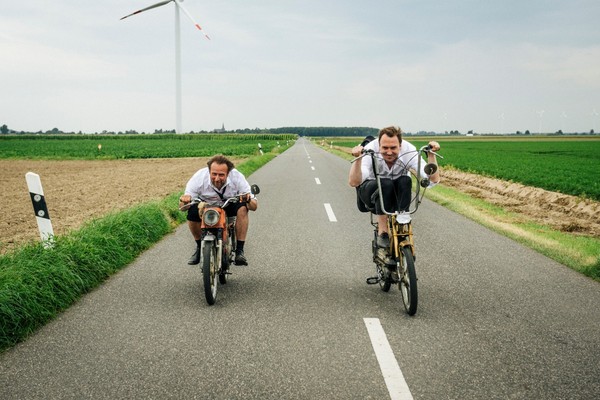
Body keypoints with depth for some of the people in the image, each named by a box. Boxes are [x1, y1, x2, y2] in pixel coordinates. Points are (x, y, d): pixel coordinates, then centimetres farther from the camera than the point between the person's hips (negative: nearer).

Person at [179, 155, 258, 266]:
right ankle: (200, 247, -2)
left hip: (229, 207, 0)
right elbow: (182, 206, -19)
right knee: (192, 212, -30)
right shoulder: (199, 177, -27)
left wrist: (248, 200, -48)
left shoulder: (237, 177, -26)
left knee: (242, 207, -31)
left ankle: (239, 250, -22)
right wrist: (184, 200, -44)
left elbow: (254, 206, -24)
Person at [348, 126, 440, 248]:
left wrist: (431, 154, -42)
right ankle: (382, 232, -25)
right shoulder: (370, 150, -29)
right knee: (385, 184, -35)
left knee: (405, 181, -31)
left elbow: (433, 179, -31)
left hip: (397, 191, 2)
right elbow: (353, 182, -40)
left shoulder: (409, 151, -24)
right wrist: (358, 159, -53)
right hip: (371, 190, -2)